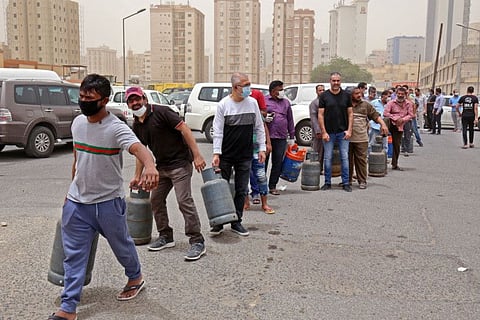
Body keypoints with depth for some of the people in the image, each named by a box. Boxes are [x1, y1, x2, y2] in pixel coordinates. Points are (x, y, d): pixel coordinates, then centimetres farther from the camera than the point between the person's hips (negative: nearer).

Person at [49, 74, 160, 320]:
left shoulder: (116, 128, -19)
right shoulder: (78, 123, 3)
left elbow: (138, 148, -39)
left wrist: (149, 166, -61)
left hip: (108, 202, -5)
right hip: (77, 203, 5)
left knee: (121, 245, 15)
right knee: (73, 254, 8)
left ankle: (136, 278, 43)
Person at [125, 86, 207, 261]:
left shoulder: (161, 112, -13)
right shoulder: (137, 125, 11)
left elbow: (184, 129, -17)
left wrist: (197, 155, -22)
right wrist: (137, 176, 23)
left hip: (180, 163, -8)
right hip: (162, 166, 9)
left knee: (184, 201, -13)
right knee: (156, 200, 10)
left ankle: (197, 242, -5)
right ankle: (165, 236, 26)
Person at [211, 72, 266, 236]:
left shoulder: (252, 102, 3)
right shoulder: (223, 104, -7)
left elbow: (259, 127, 9)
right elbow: (218, 131, -7)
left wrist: (262, 148, 5)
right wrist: (216, 153, -14)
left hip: (245, 156, 3)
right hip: (226, 155, -3)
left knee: (241, 190, 8)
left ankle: (236, 222, 20)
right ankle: (219, 222, 16)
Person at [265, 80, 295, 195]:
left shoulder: (286, 102, 17)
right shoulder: (264, 101, 5)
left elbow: (290, 120, 20)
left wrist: (292, 136, 17)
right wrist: (264, 119, -14)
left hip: (281, 138, 4)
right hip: (266, 137, -3)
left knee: (278, 163, 3)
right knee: (263, 162, -1)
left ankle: (272, 186, 14)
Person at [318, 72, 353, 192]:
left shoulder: (346, 95, 7)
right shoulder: (324, 96, 2)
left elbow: (350, 113, 8)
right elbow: (320, 115, -1)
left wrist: (349, 130, -2)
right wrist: (323, 132, -7)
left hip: (343, 132, 1)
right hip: (328, 132, -1)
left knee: (345, 158, 2)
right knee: (327, 158, 3)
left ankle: (345, 183, 11)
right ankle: (327, 183, 15)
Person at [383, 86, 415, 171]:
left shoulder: (408, 104, 5)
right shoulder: (391, 102, -5)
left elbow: (410, 115, 4)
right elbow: (385, 113, -11)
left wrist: (402, 119, -13)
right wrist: (395, 118, -16)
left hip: (399, 126, 3)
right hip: (391, 123, -3)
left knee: (397, 146, 8)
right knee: (386, 119, -40)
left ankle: (394, 165, 20)